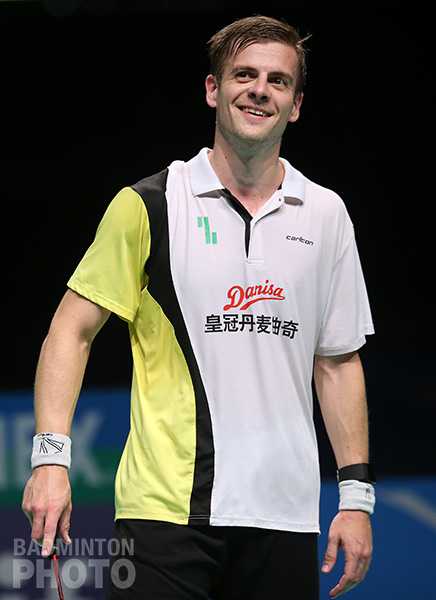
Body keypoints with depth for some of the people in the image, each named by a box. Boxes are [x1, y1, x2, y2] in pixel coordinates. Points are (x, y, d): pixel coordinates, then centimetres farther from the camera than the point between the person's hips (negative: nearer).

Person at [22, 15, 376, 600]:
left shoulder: (326, 215, 10)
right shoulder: (147, 206, 0)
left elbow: (338, 361, 14)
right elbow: (72, 330, 1)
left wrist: (356, 492, 8)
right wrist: (51, 457, -11)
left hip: (284, 516, 3)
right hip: (165, 506, -3)